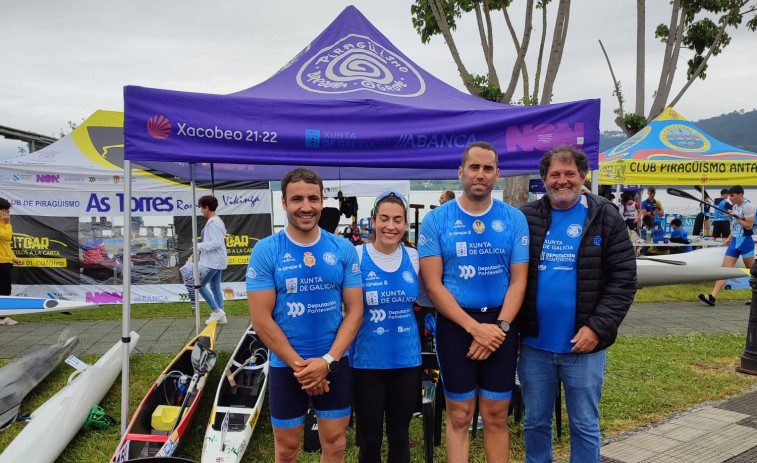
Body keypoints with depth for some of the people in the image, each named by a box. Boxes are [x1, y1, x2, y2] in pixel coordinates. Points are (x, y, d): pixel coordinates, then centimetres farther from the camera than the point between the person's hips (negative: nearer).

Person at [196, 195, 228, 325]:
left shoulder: (213, 223, -17)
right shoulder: (217, 220, 15)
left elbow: (217, 243, -23)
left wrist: (199, 246, -18)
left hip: (212, 261, -10)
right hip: (216, 260, 10)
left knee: (200, 284, -4)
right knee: (215, 287, 12)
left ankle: (217, 310, -1)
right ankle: (221, 316, 15)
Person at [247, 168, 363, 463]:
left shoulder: (343, 249, -3)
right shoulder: (265, 251, -9)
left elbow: (354, 310, -3)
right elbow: (261, 319, -11)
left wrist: (327, 361, -13)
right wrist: (300, 366, -12)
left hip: (336, 363, 2)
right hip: (286, 366, -1)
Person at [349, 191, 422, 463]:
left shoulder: (414, 257, 0)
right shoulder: (356, 256, -10)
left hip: (407, 359, 3)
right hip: (366, 361, -3)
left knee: (399, 435, 17)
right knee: (369, 438, 11)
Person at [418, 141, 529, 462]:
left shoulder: (514, 219, 0)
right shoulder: (436, 220, -5)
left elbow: (518, 281, 0)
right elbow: (432, 284, -9)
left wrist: (499, 327, -13)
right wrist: (475, 327, -15)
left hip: (501, 324, 2)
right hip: (456, 324, -1)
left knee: (496, 416, 11)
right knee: (459, 416, 8)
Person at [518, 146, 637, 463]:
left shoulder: (605, 217, -3)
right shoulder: (526, 218, 1)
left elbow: (623, 279, -6)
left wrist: (598, 328, -15)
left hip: (584, 345, -2)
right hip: (534, 344, 2)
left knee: (585, 425, 12)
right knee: (535, 421, 16)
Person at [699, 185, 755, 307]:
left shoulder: (748, 206, -11)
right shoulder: (735, 206, 14)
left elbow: (748, 226, -17)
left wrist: (736, 217, -13)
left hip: (745, 241, -8)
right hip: (734, 242, 8)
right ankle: (713, 297, -11)